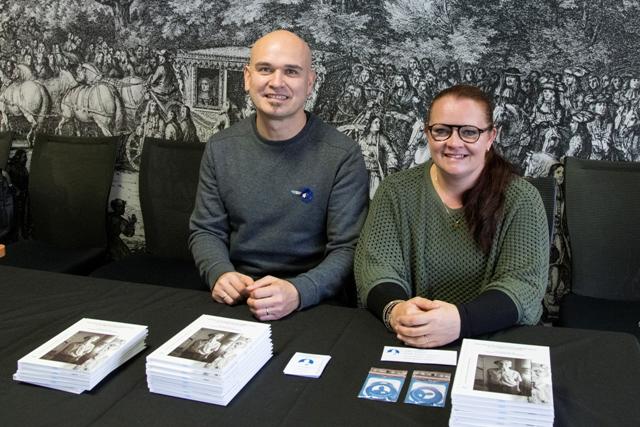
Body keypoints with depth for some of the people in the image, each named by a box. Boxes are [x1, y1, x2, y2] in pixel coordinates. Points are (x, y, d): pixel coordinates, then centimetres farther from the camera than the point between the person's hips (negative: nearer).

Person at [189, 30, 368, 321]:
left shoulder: (343, 155, -8)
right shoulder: (220, 148, 5)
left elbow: (347, 249, -9)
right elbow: (205, 231, 9)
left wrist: (298, 292, -26)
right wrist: (220, 273, -12)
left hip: (313, 305, -2)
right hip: (234, 299, 3)